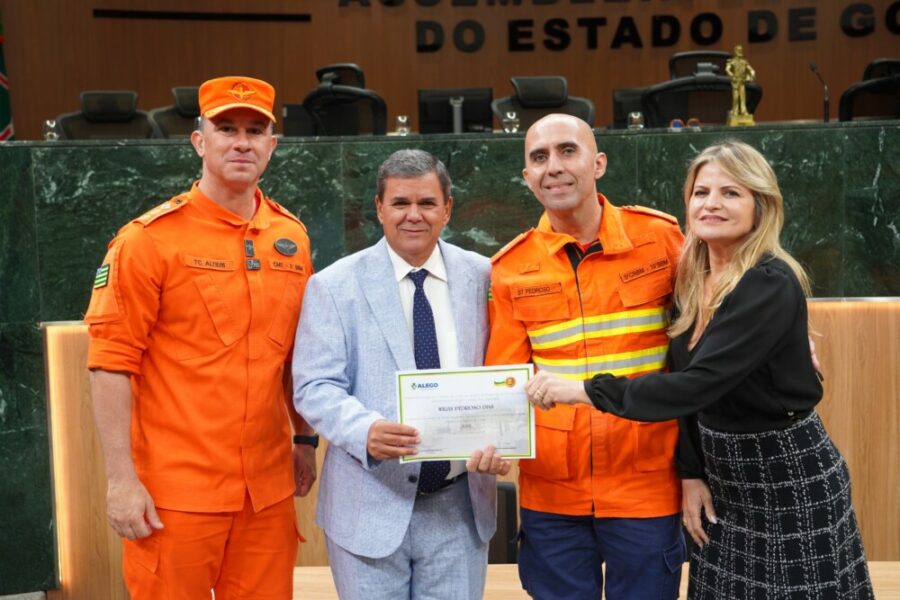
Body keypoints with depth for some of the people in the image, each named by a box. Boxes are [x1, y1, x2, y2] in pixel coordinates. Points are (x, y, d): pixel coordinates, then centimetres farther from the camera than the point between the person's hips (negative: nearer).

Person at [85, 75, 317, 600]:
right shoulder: (150, 238, -7)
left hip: (270, 489, 5)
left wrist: (306, 439, 16)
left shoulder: (291, 236, 7)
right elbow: (111, 363, -10)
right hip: (175, 492, -4)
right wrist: (121, 479, -13)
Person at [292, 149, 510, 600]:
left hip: (462, 504, 2)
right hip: (370, 505, -2)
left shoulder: (481, 277, 3)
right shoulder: (333, 286, -3)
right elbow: (315, 388, -8)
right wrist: (366, 431, -27)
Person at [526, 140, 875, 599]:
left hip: (789, 478, -7)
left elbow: (699, 383, -30)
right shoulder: (692, 280, 2)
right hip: (721, 472, 7)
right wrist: (691, 473, 1)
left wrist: (587, 390, -32)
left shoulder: (771, 285, -21)